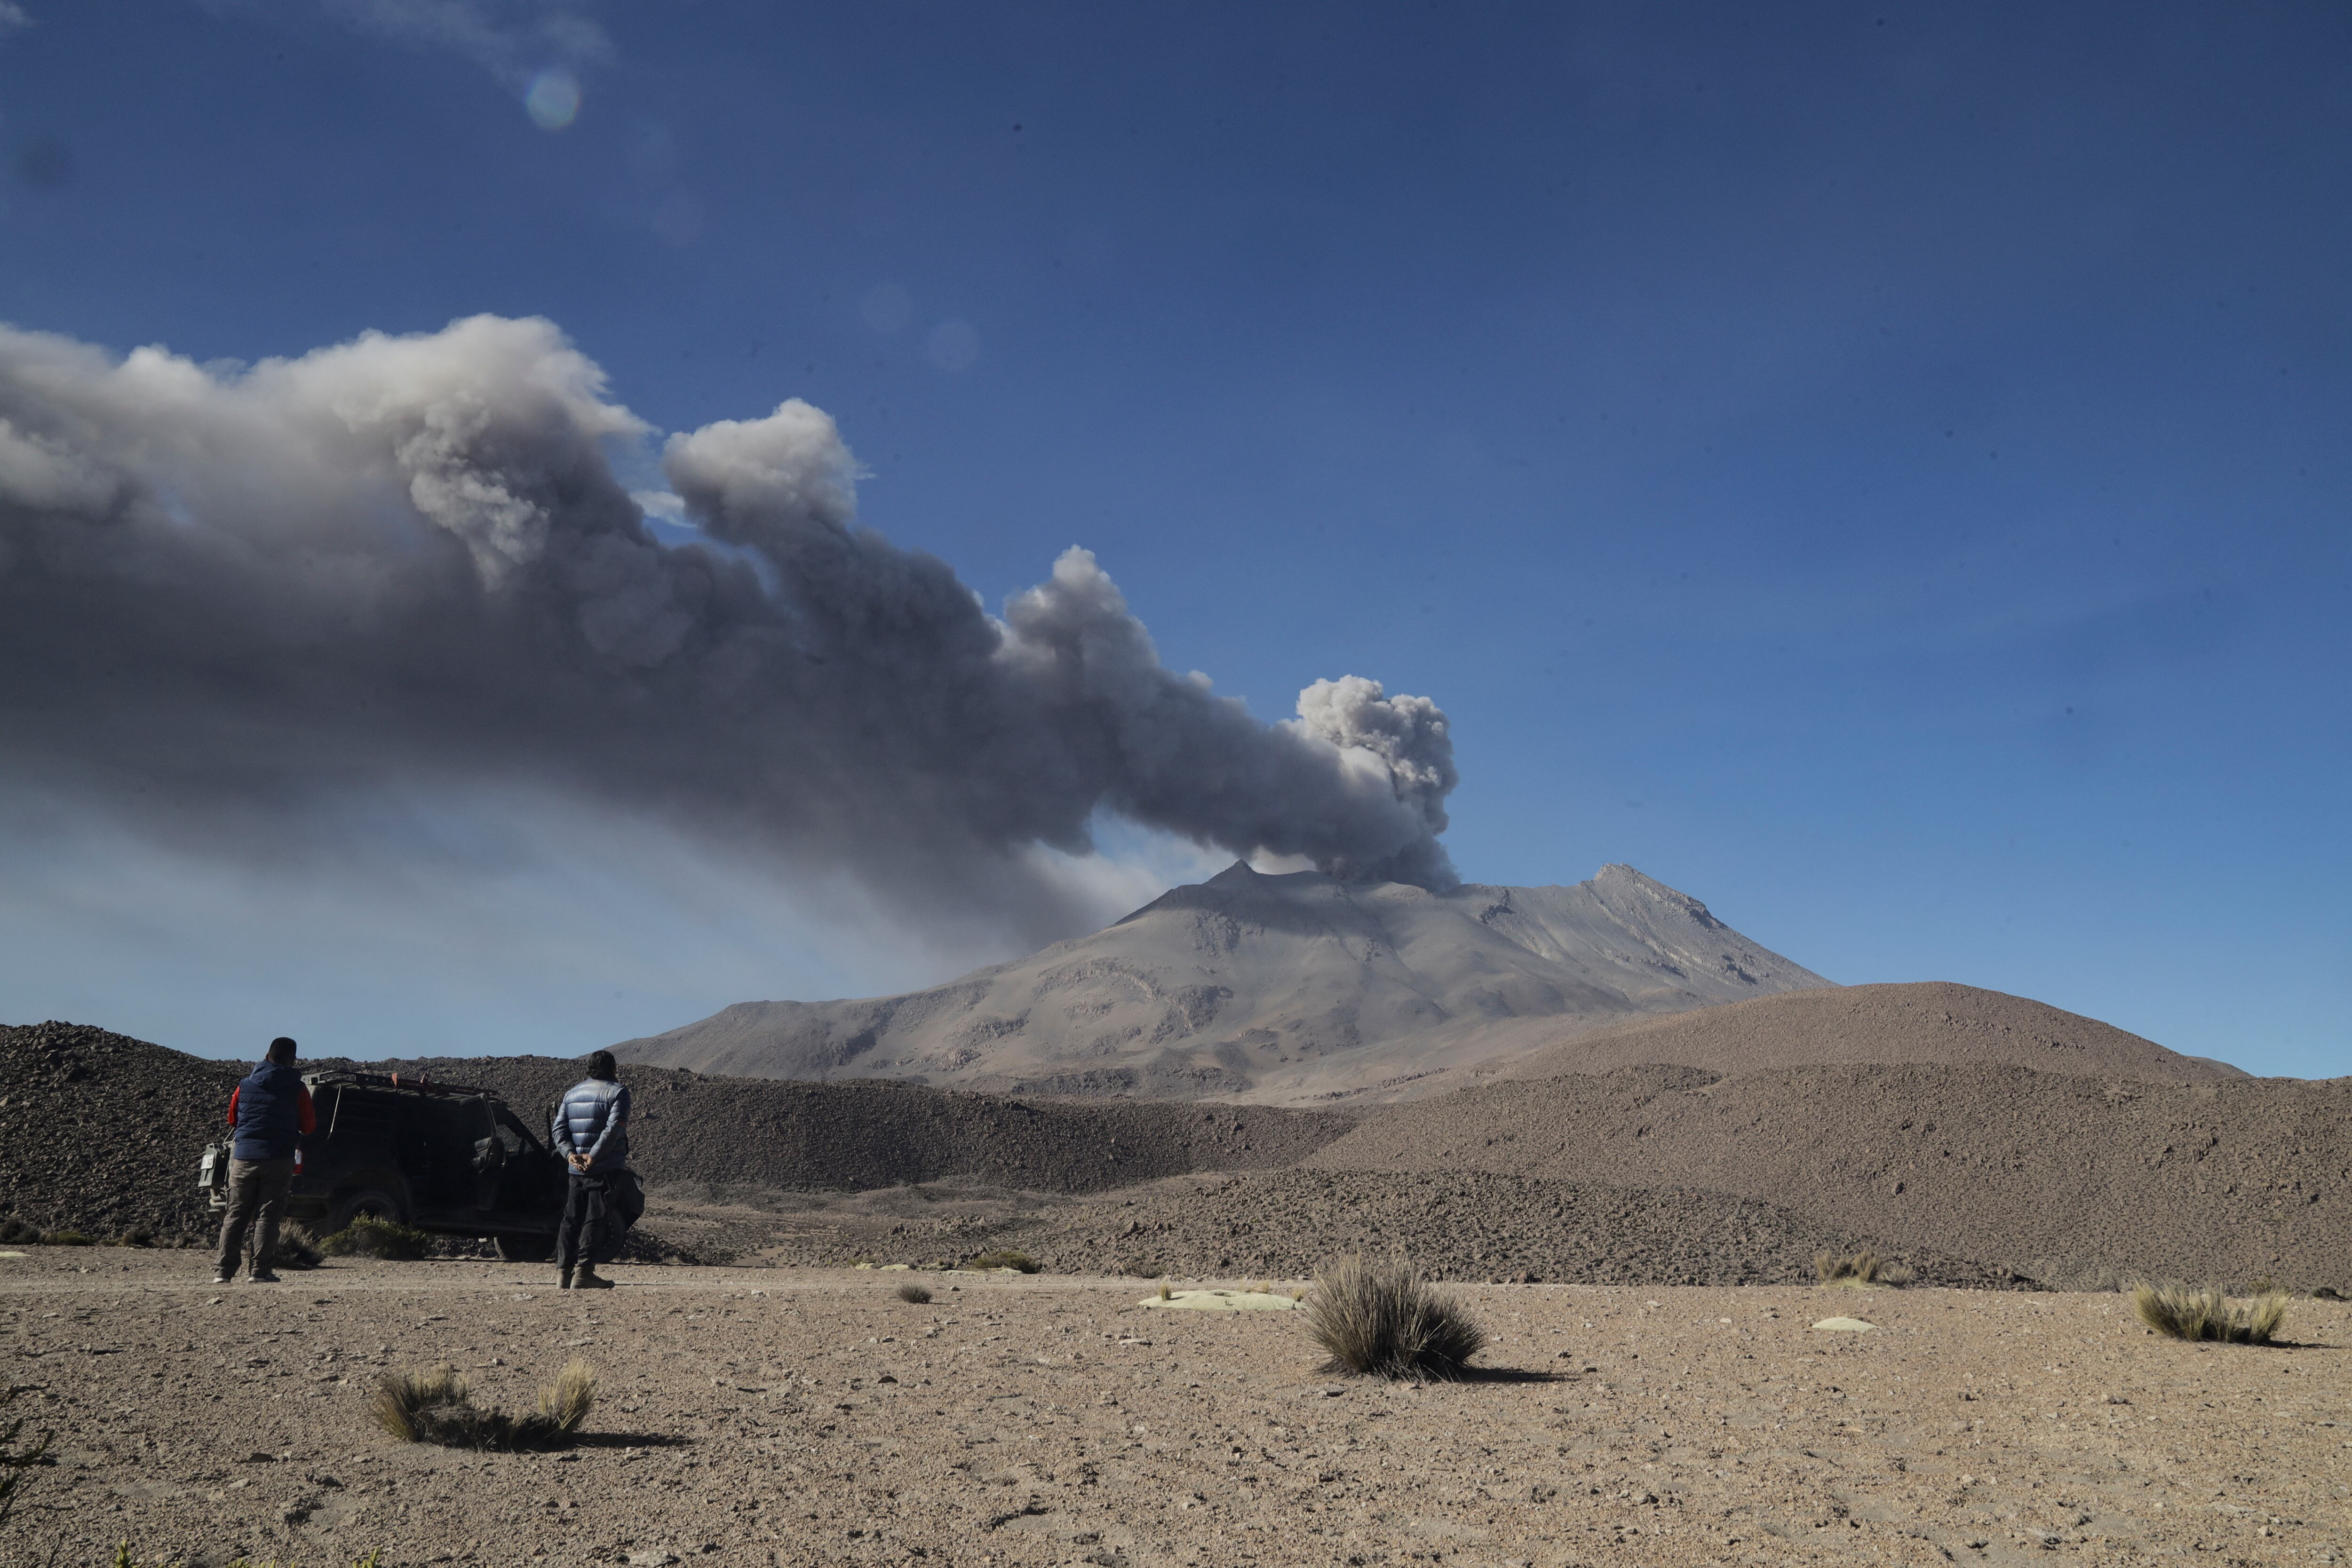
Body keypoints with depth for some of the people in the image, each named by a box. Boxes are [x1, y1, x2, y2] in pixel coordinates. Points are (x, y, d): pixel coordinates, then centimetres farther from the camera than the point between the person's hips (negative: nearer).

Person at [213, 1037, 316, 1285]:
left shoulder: (245, 1085, 6)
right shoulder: (297, 1089, -4)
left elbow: (232, 1120, 18)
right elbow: (309, 1128, 1)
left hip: (244, 1158, 3)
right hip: (278, 1159, -3)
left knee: (236, 1215, 9)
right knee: (269, 1216, 1)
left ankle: (223, 1271, 6)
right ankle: (260, 1271, -3)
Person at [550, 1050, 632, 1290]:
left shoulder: (572, 1093, 16)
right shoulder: (617, 1092, -5)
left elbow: (559, 1128, 7)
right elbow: (613, 1129, -18)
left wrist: (570, 1153, -4)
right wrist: (593, 1156, -18)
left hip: (576, 1169, 6)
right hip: (605, 1169, -6)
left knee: (571, 1220, 11)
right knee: (594, 1220, -4)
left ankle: (563, 1272, 9)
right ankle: (583, 1272, -9)